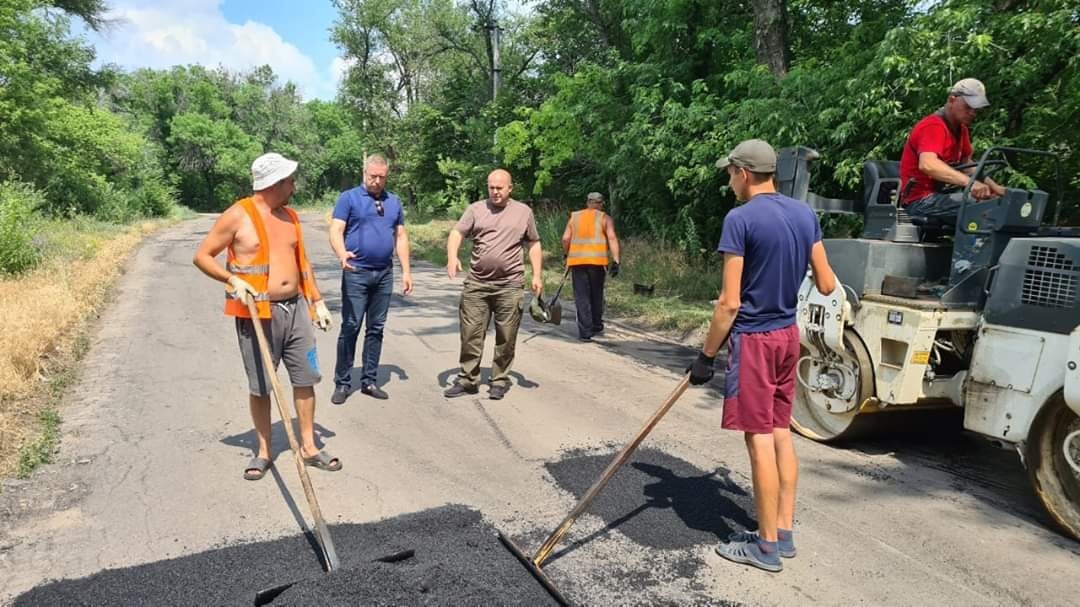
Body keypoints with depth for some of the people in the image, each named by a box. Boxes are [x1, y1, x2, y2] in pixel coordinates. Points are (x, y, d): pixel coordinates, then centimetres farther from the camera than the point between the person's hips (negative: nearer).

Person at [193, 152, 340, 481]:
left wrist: (317, 300, 13)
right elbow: (202, 256, -4)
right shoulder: (237, 216, -8)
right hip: (258, 313, -5)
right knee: (260, 386, 6)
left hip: (296, 307, 5)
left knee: (305, 378, 7)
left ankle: (308, 447, 20)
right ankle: (264, 451, 22)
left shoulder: (290, 216, 10)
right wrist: (232, 280, -19)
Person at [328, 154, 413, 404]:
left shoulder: (394, 201, 12)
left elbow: (401, 237, 14)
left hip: (384, 274, 4)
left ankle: (369, 380, 19)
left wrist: (406, 271, 7)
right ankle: (342, 383, 7)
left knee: (376, 329, 9)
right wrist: (342, 254, -31)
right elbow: (336, 231, -10)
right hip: (356, 273, -4)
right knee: (350, 327, -3)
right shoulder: (349, 198, -1)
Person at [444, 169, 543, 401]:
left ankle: (499, 381, 18)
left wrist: (537, 275, 5)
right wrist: (452, 257, -22)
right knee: (470, 333, 3)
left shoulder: (523, 212, 8)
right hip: (476, 283, 1)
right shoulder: (475, 209, 6)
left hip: (510, 285, 0)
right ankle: (467, 380, 16)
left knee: (506, 337, 5)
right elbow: (456, 233, -2)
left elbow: (534, 244, 13)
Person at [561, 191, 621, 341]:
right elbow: (612, 238, -7)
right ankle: (596, 326, 30)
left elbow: (565, 238, 4)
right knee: (596, 294, 17)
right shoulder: (605, 218, 6)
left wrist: (566, 254, 21)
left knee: (581, 296, 2)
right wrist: (615, 261, -10)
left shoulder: (574, 217, 13)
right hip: (597, 260, -1)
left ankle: (585, 332, -4)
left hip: (577, 260, 1)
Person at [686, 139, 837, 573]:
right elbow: (827, 285, 8)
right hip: (788, 334, 8)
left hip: (754, 339, -8)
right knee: (780, 431, 15)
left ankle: (767, 546, 11)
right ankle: (784, 532, 25)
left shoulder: (740, 219, -16)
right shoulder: (805, 215, 6)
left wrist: (706, 355, -10)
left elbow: (730, 303, -18)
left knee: (760, 439, 0)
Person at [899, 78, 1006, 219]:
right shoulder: (934, 126, -17)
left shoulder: (961, 127, 13)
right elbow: (927, 165, -37)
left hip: (940, 193, 10)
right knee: (981, 205, -26)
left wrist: (993, 186, 7)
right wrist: (969, 181, -46)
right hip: (921, 199, -10)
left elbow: (966, 164, 21)